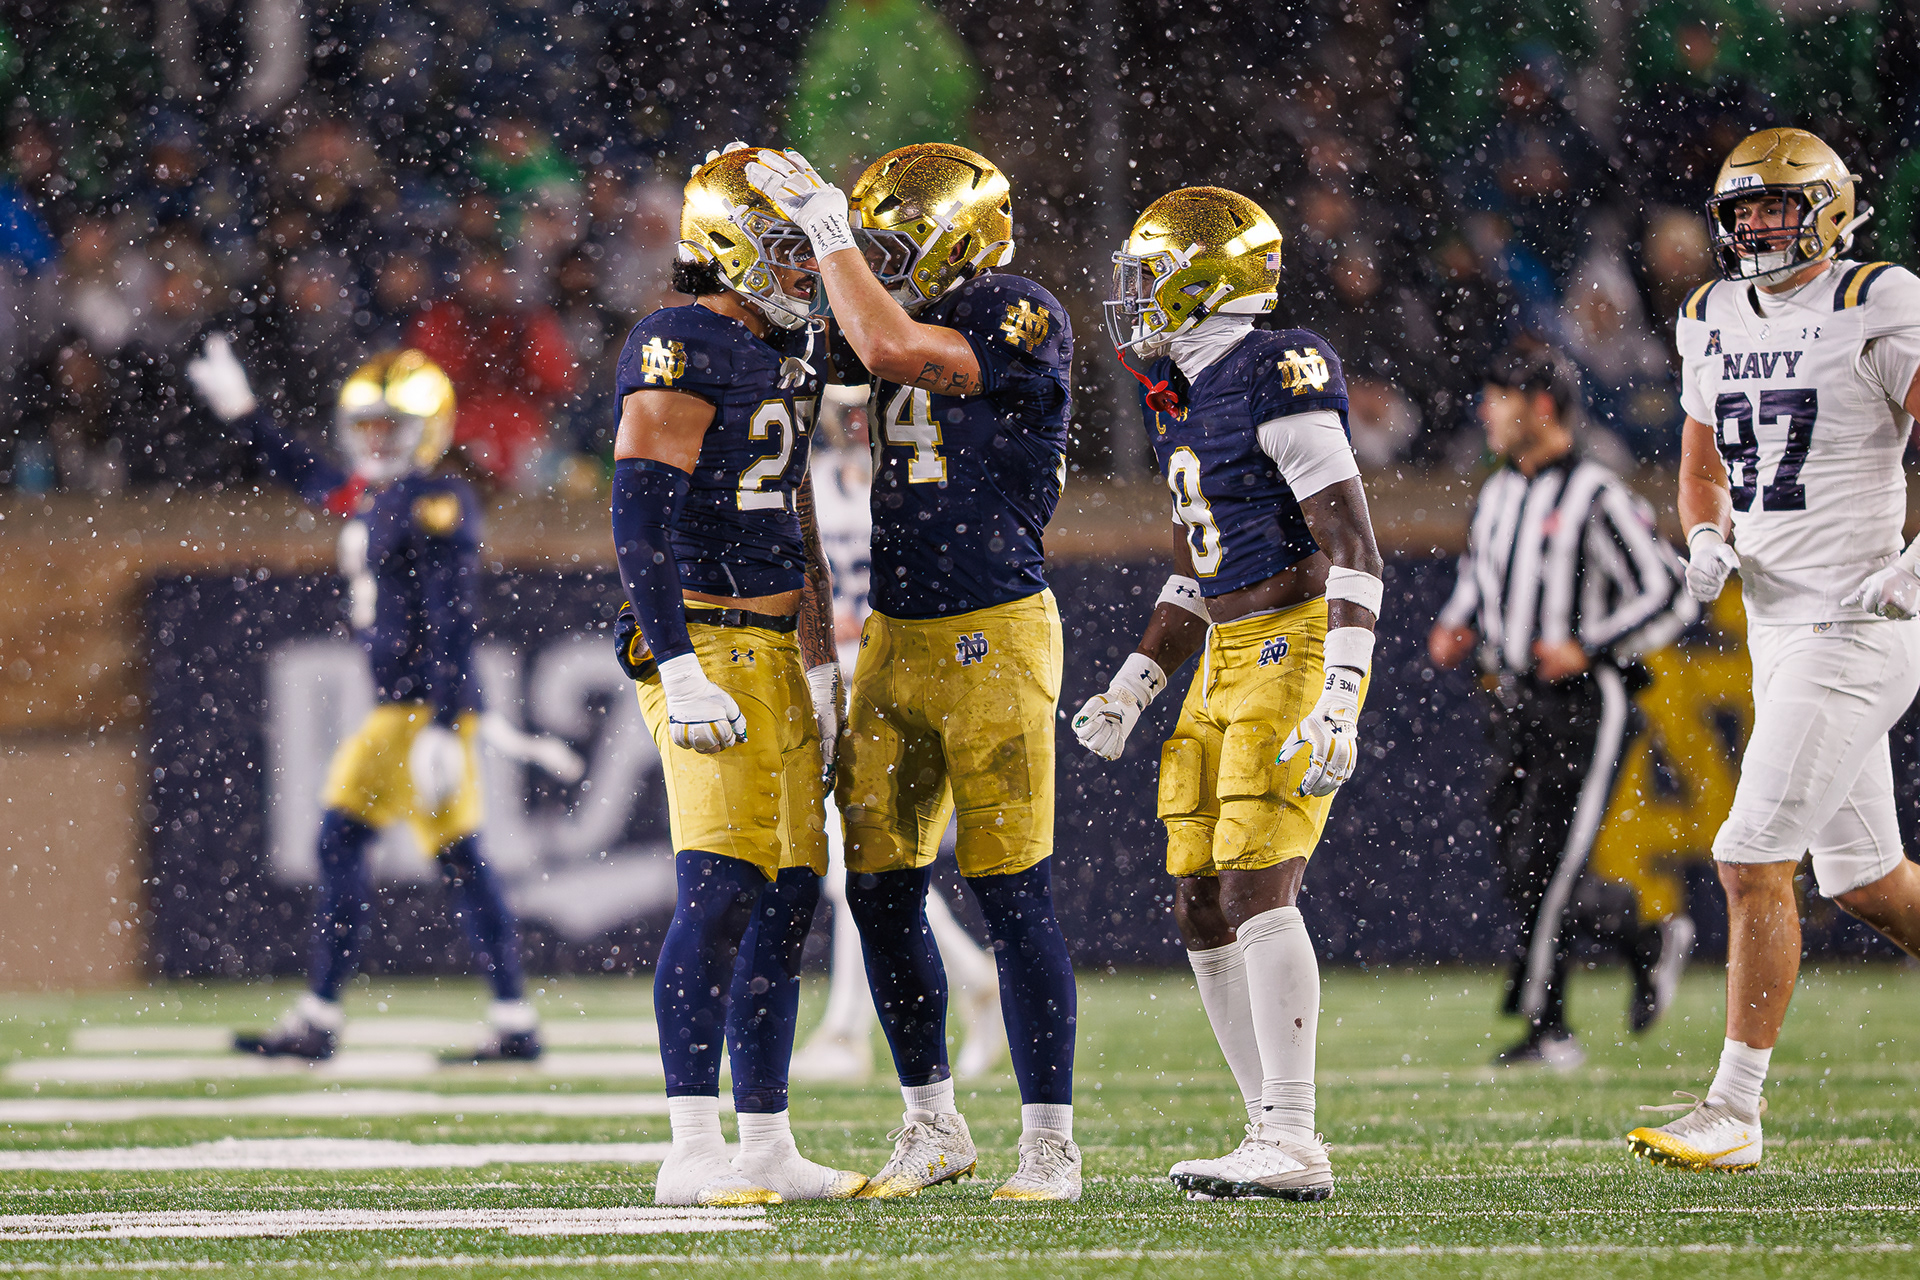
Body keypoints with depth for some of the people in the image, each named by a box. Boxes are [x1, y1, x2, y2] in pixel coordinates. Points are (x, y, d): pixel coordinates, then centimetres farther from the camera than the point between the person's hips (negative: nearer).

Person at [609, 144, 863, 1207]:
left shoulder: (783, 360, 18)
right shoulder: (680, 353, -11)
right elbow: (641, 522, -17)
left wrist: (821, 668, 23)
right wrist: (681, 672, -24)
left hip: (773, 650, 9)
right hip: (703, 646, -9)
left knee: (789, 898, 7)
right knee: (720, 889, -14)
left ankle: (765, 1147, 11)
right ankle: (691, 1153, -14)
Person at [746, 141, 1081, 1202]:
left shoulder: (1019, 325, -12)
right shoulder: (912, 329, 11)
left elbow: (891, 348, -24)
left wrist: (823, 221, -17)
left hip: (993, 636, -8)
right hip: (897, 638, 8)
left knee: (1011, 897, -5)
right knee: (880, 889, 7)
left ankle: (1049, 1142, 3)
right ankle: (933, 1125, 21)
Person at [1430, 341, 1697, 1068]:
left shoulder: (1597, 499, -12)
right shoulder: (1496, 497, 12)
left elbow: (1669, 597, -12)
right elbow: (1476, 581, 28)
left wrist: (1587, 649, -20)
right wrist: (1457, 631, 7)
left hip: (1586, 708, -8)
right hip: (1519, 704, 8)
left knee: (1542, 868, -10)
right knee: (1524, 877, 6)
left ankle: (1546, 1027, -3)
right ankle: (1650, 941, 26)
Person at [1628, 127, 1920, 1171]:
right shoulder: (1713, 320, 12)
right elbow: (1702, 463, 25)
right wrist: (1706, 540, 5)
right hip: (1775, 622, 8)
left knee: (1753, 860, -12)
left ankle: (1735, 1110, -7)